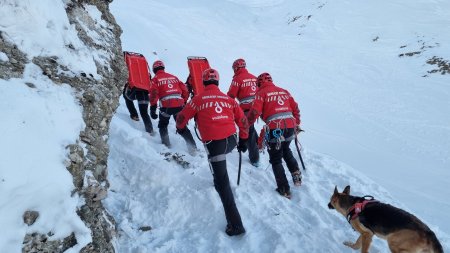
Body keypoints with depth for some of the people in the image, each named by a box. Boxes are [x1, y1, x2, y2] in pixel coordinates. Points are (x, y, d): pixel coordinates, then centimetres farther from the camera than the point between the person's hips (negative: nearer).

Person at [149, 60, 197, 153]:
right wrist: (184, 103, 26)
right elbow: (184, 90, 17)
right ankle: (192, 146, 2)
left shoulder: (155, 79, 8)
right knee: (182, 126, 11)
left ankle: (166, 144, 17)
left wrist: (153, 108, -3)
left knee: (163, 125, 22)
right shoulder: (173, 77, 20)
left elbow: (154, 94, -5)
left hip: (166, 106, -3)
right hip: (179, 105, 3)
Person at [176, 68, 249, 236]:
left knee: (222, 184, 0)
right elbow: (242, 121, 13)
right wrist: (243, 140, 25)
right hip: (231, 141, 4)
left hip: (214, 144, -4)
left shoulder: (199, 99, 2)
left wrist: (180, 127, 34)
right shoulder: (228, 99, 11)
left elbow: (182, 118, 12)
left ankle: (235, 224, -2)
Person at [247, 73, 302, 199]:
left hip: (274, 129, -6)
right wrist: (297, 124, 30)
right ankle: (296, 174, 23)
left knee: (276, 160, 8)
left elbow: (254, 112, -7)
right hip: (290, 127, 6)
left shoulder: (262, 93, 3)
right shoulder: (284, 91, 19)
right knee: (286, 150, 32)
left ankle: (284, 190, 8)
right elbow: (295, 108, 19)